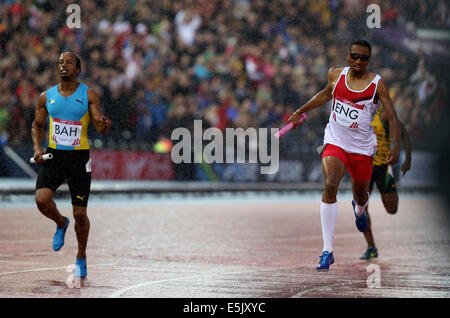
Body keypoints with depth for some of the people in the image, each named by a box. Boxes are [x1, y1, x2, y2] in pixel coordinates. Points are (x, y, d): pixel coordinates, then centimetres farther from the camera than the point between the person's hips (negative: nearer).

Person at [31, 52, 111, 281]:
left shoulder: (88, 95, -1)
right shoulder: (47, 96, 6)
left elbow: (100, 127, -6)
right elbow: (37, 125, 17)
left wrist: (104, 124, -30)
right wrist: (37, 148, 0)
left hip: (79, 158, -2)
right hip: (53, 156, 2)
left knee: (80, 214, 0)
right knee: (42, 199, -21)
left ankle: (81, 259, 21)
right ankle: (61, 223, 14)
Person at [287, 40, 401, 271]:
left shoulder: (377, 84, -10)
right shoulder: (335, 75, -1)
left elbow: (392, 116, -12)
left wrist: (396, 146, -25)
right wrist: (300, 112, 23)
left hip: (362, 147, 0)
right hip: (335, 142, 0)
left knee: (361, 195, 16)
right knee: (330, 186, -24)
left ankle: (359, 209, 61)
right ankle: (327, 250, -26)